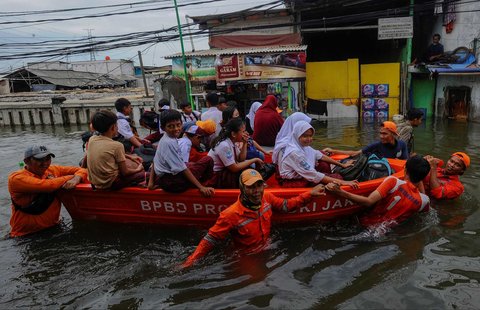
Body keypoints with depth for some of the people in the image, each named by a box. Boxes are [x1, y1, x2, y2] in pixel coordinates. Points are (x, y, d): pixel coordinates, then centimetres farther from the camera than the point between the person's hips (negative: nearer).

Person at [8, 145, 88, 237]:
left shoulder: (53, 170, 6)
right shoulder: (16, 178, -12)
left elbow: (81, 170, 8)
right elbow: (47, 185, -25)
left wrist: (76, 179, -15)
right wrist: (71, 177, -9)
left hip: (53, 228, 5)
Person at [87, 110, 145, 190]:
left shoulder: (91, 139, 0)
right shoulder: (117, 145, -18)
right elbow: (124, 172, -10)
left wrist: (130, 156, 19)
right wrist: (138, 169, 8)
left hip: (94, 183, 7)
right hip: (110, 184, -7)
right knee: (142, 173, 4)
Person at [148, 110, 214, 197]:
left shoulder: (164, 139, 9)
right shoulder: (170, 143, -20)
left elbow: (155, 161, 13)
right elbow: (182, 169, -22)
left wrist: (151, 181, 18)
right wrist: (201, 187, -21)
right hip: (171, 182, -10)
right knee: (207, 160, -10)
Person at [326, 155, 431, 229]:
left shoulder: (393, 182, -25)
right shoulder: (424, 201, -12)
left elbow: (369, 201, -34)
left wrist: (340, 192, -38)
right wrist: (419, 178, 11)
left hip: (367, 223, -4)